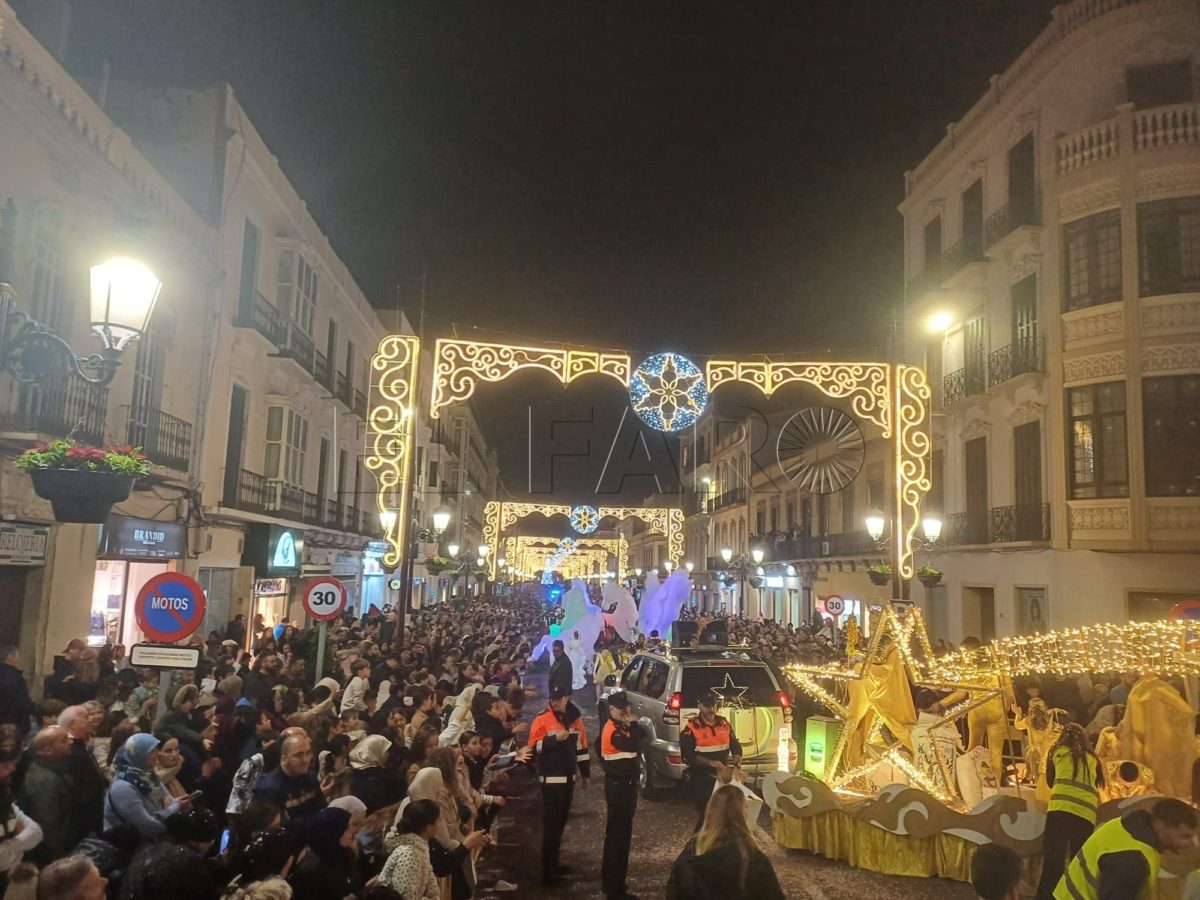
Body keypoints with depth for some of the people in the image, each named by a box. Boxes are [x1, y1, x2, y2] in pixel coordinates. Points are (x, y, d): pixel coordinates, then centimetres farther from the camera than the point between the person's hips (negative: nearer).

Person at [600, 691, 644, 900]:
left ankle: (609, 880, 32)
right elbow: (633, 745, -30)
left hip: (622, 784, 11)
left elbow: (642, 736, 12)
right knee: (620, 834, -6)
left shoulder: (619, 727, 11)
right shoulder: (613, 730, -20)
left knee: (615, 832, 19)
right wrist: (633, 724, -20)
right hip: (619, 785, -11)